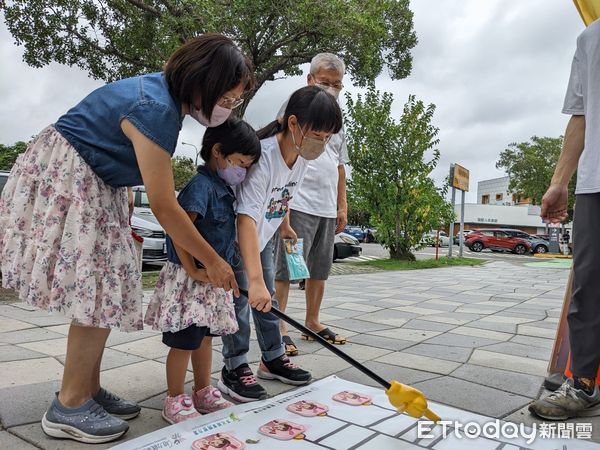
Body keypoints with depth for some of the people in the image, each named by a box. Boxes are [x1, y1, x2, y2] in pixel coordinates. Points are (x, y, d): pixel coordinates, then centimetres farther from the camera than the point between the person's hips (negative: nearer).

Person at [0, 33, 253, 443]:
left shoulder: (166, 94, 3)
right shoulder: (155, 109, -27)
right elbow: (164, 207, -26)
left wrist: (123, 221, 10)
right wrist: (212, 261, -17)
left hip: (94, 184, 10)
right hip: (63, 180, -9)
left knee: (102, 291, 7)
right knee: (100, 293, -11)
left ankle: (90, 391, 17)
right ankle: (69, 407, 2)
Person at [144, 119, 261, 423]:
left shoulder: (224, 190, 11)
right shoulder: (201, 185, -18)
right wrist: (192, 270, -21)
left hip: (213, 279, 9)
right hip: (189, 280, -9)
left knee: (205, 337, 18)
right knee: (184, 341, 2)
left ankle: (203, 393, 32)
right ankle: (174, 401, 17)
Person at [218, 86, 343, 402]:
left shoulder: (302, 156, -11)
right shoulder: (263, 156, -36)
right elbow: (246, 219, -44)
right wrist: (255, 280, -50)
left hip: (264, 235, 8)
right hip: (236, 234, -7)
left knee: (267, 297, 13)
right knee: (242, 297, -8)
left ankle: (273, 358, 26)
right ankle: (234, 368, 7)